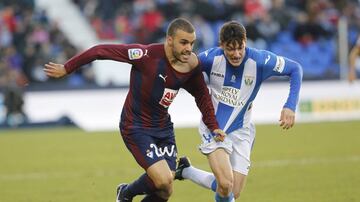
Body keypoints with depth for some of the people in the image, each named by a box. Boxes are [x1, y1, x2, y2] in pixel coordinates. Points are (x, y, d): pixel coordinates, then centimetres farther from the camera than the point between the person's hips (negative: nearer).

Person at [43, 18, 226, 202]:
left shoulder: (191, 65, -7)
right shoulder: (148, 55, -25)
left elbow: (202, 95, 12)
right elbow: (102, 51, -19)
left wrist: (213, 126, 5)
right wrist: (66, 68, -13)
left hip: (163, 127, 6)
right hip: (136, 127, -6)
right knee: (163, 181, -17)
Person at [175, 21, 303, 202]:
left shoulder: (260, 61, -19)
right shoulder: (211, 58, -18)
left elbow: (295, 69, -7)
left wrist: (290, 106, -16)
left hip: (240, 131, 3)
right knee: (225, 184, -22)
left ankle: (185, 171, 24)